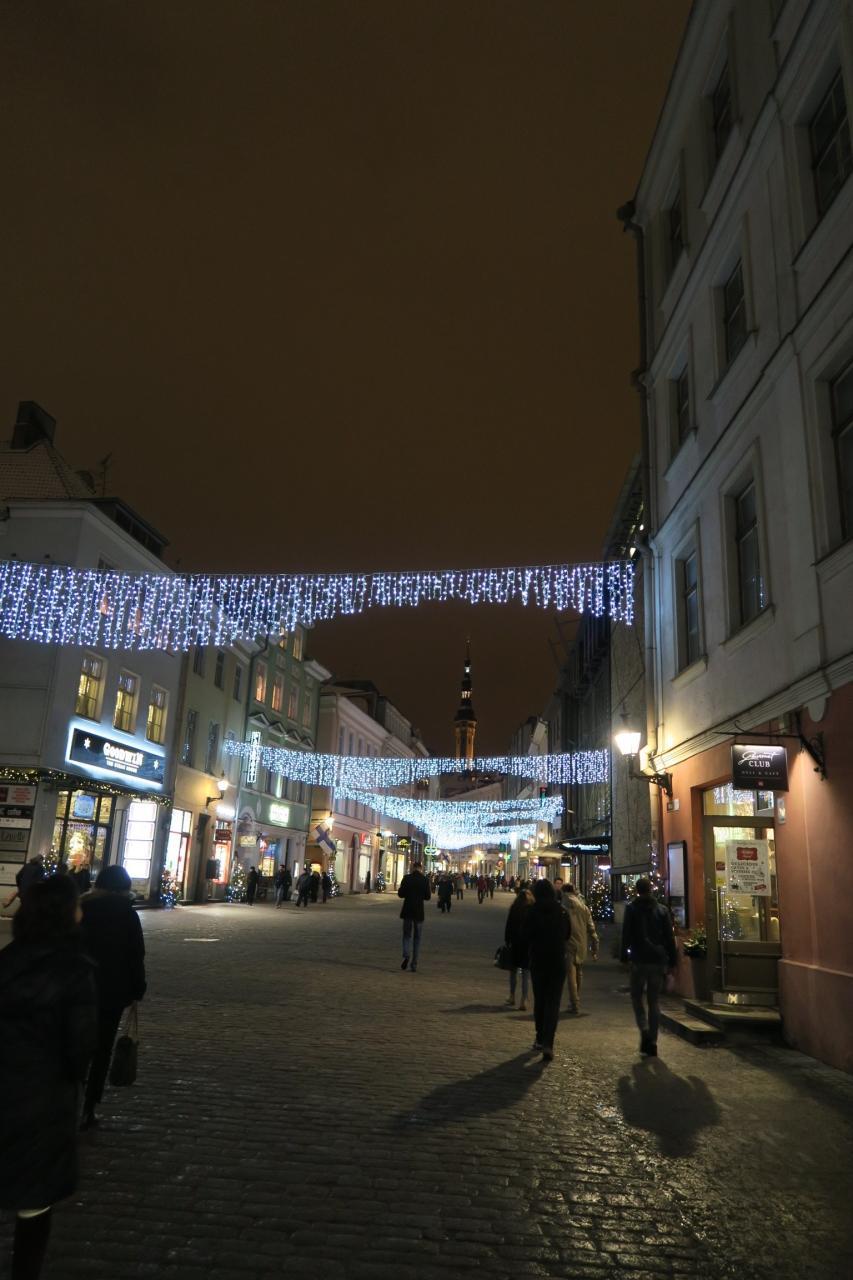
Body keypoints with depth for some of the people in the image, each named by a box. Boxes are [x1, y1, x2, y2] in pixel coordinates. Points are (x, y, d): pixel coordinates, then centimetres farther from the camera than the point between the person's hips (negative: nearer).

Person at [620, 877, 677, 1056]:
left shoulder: (632, 908, -3)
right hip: (658, 960, 3)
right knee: (654, 1000, 10)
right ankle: (652, 1041, 9)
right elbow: (669, 937, 6)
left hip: (639, 960, -3)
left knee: (637, 997, 10)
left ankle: (644, 1030, -12)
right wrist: (672, 961, 10)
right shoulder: (662, 909, 6)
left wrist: (624, 957, 0)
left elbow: (626, 935, -5)